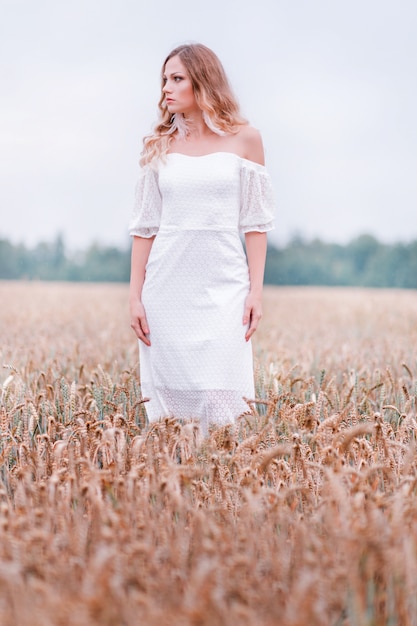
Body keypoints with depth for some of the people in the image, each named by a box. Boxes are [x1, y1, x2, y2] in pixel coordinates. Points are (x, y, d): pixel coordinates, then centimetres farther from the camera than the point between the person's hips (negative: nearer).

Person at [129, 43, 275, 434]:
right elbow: (145, 226, 7)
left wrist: (256, 291, -4)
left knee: (221, 400, -7)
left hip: (223, 287, -2)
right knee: (169, 400, 3)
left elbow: (255, 222, 2)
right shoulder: (160, 146, 8)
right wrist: (135, 296, 2)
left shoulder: (244, 139, 3)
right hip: (167, 285, 2)